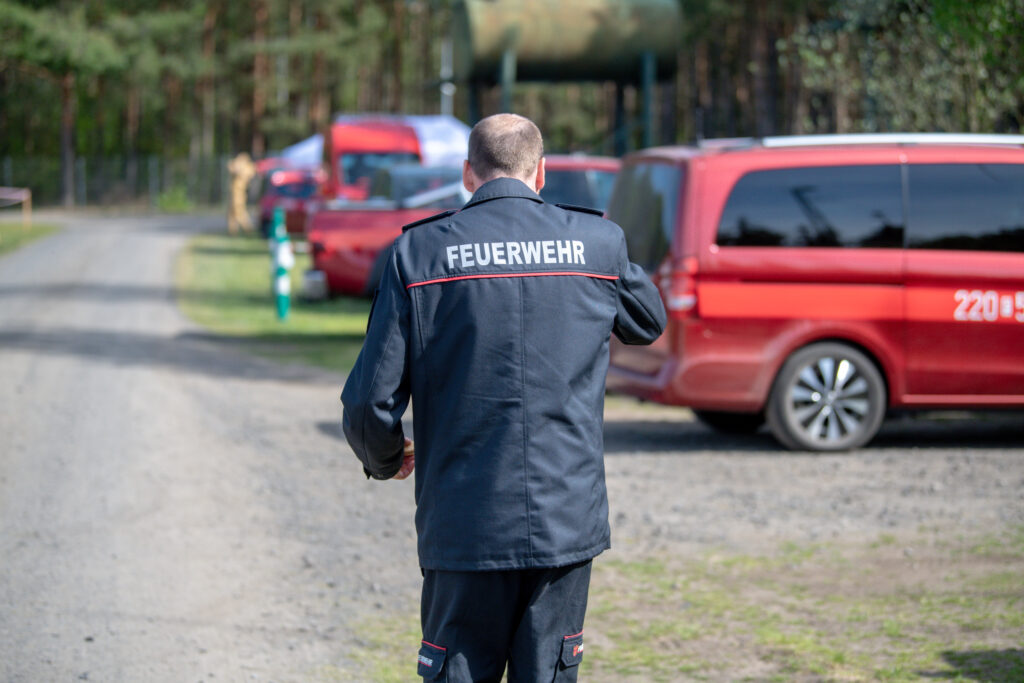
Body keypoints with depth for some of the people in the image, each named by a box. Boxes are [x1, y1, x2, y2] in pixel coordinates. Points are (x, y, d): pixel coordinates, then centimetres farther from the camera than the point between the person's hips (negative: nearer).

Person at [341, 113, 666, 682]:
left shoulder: (419, 251, -3)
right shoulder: (597, 242, 2)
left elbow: (369, 402, -4)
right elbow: (647, 324, 24)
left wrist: (385, 460, 18)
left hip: (464, 525, -1)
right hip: (566, 522, 1)